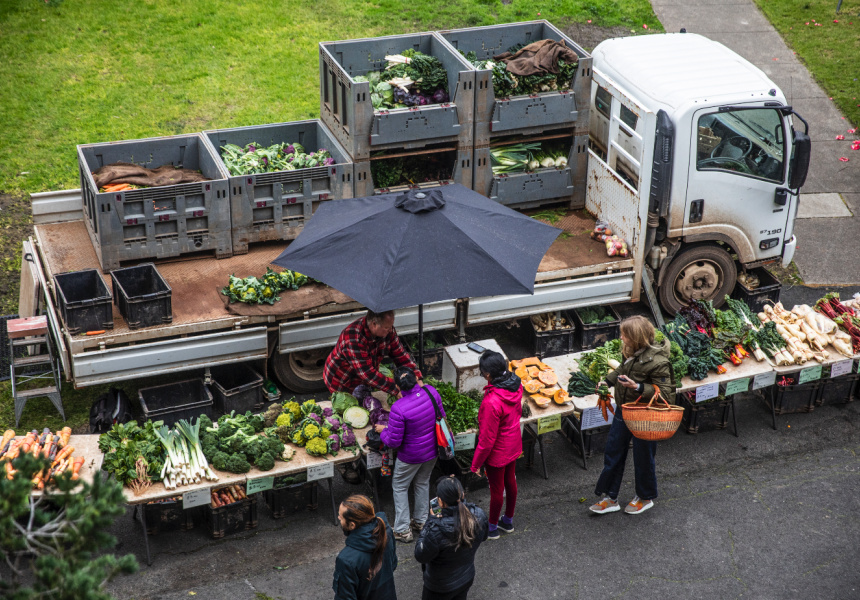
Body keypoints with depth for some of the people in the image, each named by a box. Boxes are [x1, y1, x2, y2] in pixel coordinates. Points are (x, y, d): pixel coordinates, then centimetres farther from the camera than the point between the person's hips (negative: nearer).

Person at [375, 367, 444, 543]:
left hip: (411, 456, -6)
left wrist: (383, 431, -3)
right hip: (433, 450, 6)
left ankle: (403, 530, 24)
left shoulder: (398, 409, -32)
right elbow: (442, 416, 0)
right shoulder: (431, 392, -17)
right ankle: (421, 521, 43)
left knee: (399, 487, 17)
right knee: (423, 483, 28)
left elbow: (394, 441, -22)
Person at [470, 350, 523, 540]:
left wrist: (476, 463, -14)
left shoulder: (492, 402, -38)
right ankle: (508, 521, 45)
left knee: (496, 489, 13)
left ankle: (492, 528, 35)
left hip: (497, 452, -7)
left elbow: (487, 438, -28)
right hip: (514, 445, 7)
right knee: (510, 482, 25)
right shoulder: (516, 386, -14)